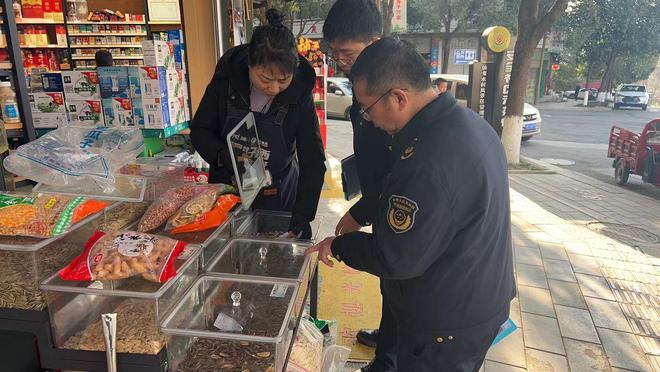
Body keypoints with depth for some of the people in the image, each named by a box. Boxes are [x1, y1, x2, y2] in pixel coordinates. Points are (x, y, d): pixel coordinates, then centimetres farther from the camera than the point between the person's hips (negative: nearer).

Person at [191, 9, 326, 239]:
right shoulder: (226, 79, -15)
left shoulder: (299, 93, -17)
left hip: (279, 198, 0)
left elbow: (313, 160, -15)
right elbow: (199, 131, -4)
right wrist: (223, 156, -25)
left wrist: (303, 213, -24)